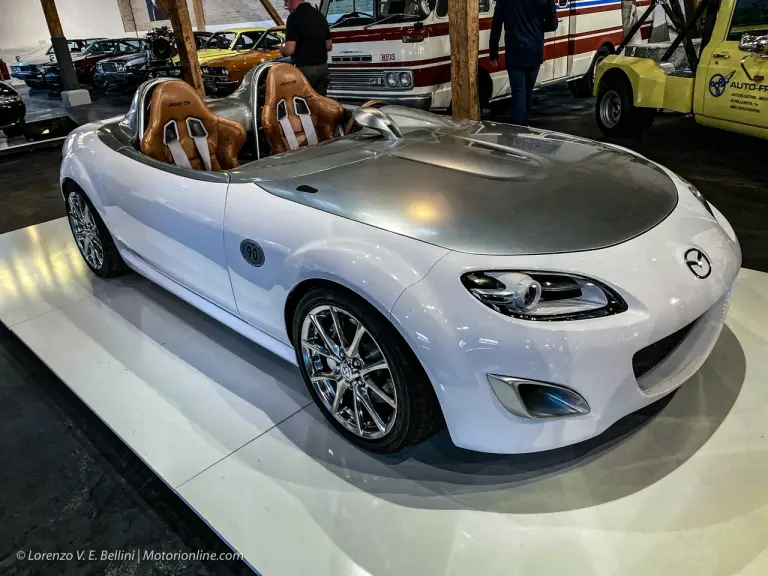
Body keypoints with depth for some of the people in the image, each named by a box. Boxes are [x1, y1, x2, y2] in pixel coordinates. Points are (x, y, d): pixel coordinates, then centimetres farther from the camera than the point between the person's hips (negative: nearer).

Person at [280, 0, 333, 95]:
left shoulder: (294, 17, -12)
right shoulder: (320, 15, 11)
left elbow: (289, 50, -18)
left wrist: (281, 49, 3)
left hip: (305, 69, -7)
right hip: (323, 68, 7)